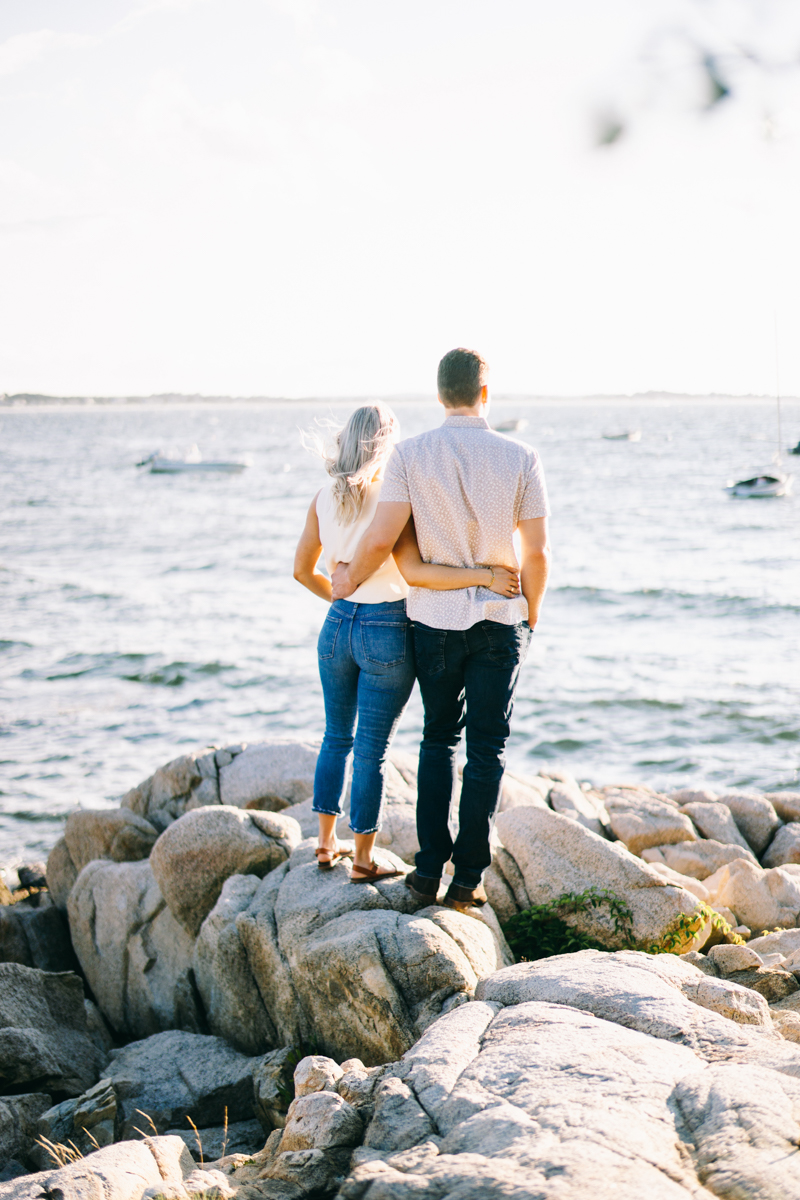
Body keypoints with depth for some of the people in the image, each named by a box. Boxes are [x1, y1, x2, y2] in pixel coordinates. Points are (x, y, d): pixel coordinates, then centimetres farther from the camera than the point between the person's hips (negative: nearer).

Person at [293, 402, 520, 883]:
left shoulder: (324, 500, 0)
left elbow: (303, 571, 8)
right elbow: (412, 570, -28)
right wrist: (485, 576, -26)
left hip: (338, 626, 5)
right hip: (387, 631, -5)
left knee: (337, 738, 22)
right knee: (372, 750, 5)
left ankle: (327, 843, 29)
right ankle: (364, 859, 15)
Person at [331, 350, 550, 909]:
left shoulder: (411, 455, -7)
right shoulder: (520, 458, -7)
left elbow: (381, 538, -11)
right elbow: (537, 553, -5)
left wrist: (350, 579, 8)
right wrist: (531, 614, 10)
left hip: (434, 617, 1)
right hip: (500, 620, -1)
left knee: (438, 740, 16)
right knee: (488, 748, 6)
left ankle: (430, 867, 11)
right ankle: (468, 877, 5)